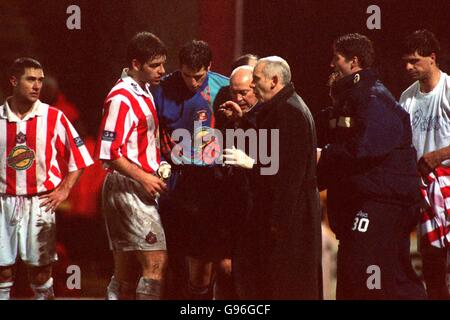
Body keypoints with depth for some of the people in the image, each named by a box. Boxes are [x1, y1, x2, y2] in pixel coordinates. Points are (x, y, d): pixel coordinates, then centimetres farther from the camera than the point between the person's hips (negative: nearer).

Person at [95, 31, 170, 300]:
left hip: (142, 186, 9)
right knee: (157, 262, -15)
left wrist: (159, 166, 11)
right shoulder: (121, 98, -14)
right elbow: (109, 152, -19)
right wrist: (144, 177, -18)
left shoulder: (144, 92, 15)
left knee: (126, 274, 9)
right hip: (128, 187, -9)